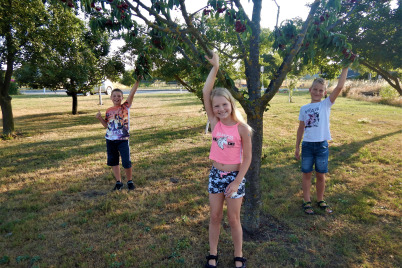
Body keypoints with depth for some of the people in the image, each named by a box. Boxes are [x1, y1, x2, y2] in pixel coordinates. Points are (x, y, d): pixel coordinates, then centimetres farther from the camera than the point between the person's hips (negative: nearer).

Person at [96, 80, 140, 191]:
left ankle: (130, 181, 17)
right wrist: (100, 118, -1)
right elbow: (107, 125, 15)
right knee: (113, 162, 11)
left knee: (126, 162, -4)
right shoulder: (109, 111, 7)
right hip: (110, 139, 4)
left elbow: (132, 93, -13)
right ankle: (118, 182, 26)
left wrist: (137, 81, -21)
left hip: (123, 139, -4)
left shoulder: (125, 107, -2)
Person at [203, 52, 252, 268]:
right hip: (215, 175, 3)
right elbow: (205, 93, -13)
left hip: (234, 176, -3)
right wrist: (215, 68, -15)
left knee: (233, 220, 10)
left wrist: (237, 182, -13)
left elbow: (247, 158, -9)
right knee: (215, 217, 14)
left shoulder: (242, 128, -14)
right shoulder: (214, 123, -6)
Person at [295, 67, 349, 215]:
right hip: (307, 145, 1)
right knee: (307, 174, 9)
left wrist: (345, 67, -15)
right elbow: (301, 128, 9)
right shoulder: (304, 108, 4)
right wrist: (297, 147, 10)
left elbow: (339, 87, -13)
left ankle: (320, 200, 30)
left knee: (321, 175, 12)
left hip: (322, 145, -1)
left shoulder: (326, 104, -1)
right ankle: (306, 201, 23)